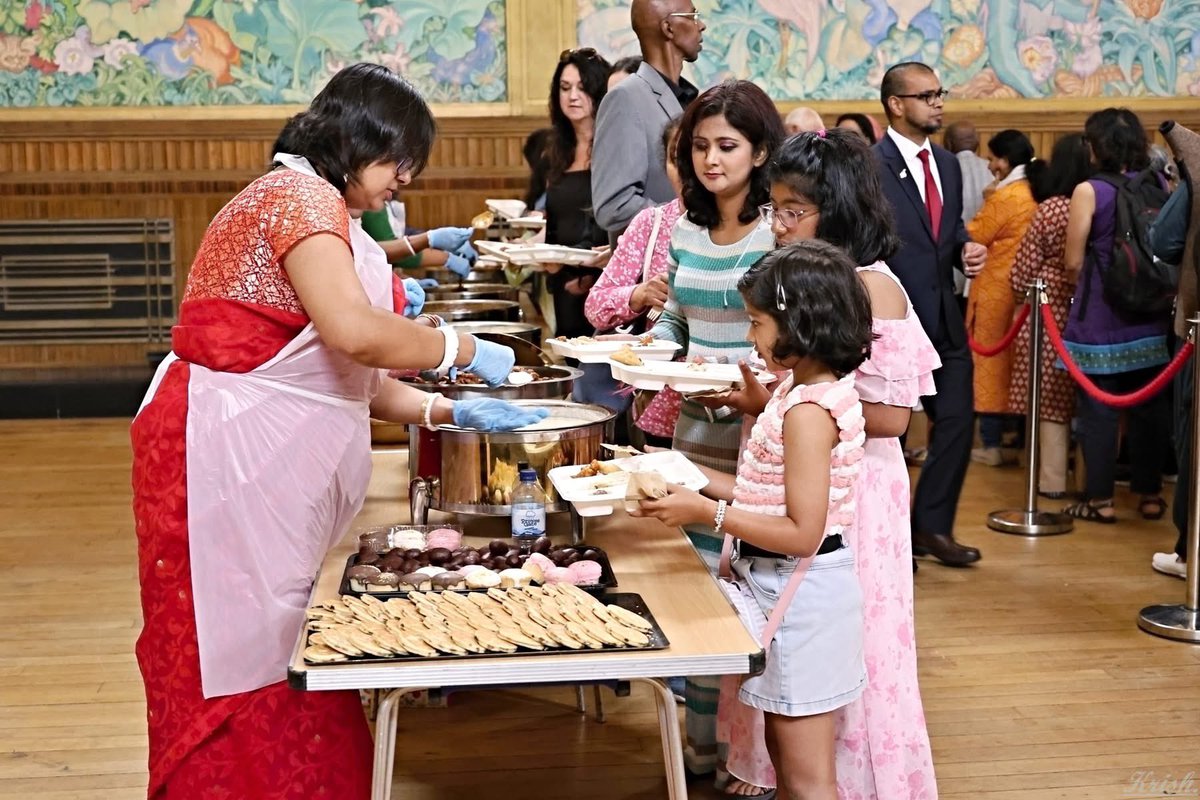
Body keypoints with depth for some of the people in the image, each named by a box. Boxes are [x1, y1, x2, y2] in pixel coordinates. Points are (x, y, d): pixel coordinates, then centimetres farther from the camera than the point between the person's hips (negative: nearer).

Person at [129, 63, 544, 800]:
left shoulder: (326, 213, 20)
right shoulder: (301, 196, -12)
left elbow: (344, 372, 16)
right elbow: (354, 332, -27)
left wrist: (446, 411, 7)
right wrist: (462, 348, -13)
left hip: (272, 463, 10)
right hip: (226, 455, -10)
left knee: (274, 649, 12)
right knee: (239, 658, -3)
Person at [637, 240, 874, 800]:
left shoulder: (809, 411, -23)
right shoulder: (803, 390, 7)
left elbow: (801, 533, -25)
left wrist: (707, 513, -22)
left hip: (800, 597, -10)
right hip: (786, 590, 10)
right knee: (784, 753, 22)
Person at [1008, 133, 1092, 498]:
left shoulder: (1050, 209, -10)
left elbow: (1022, 275, -5)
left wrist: (1025, 296, 14)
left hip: (1050, 314, -3)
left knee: (1052, 399, 5)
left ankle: (1053, 478, 8)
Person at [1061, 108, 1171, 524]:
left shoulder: (1088, 191, -12)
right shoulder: (1161, 186, 2)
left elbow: (1074, 262, -8)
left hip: (1100, 318, -4)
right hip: (1149, 317, 5)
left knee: (1098, 408, 3)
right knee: (1149, 405, 12)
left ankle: (1100, 500, 7)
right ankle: (1150, 494, 20)